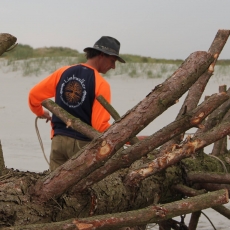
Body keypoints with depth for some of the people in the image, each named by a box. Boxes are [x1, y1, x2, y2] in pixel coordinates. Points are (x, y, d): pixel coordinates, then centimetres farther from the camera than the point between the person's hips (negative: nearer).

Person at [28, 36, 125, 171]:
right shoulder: (101, 84, -10)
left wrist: (40, 112, 33)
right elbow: (100, 126, -15)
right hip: (82, 144, -4)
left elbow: (34, 95, 12)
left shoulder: (63, 72, 6)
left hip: (58, 140, 4)